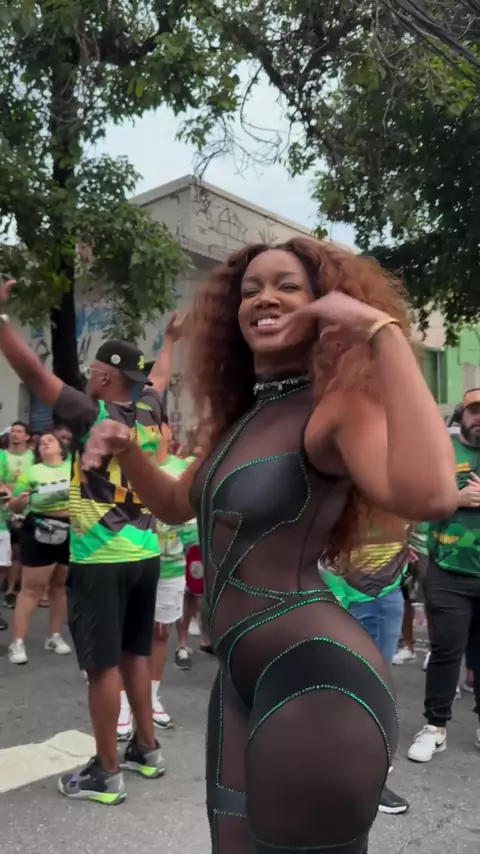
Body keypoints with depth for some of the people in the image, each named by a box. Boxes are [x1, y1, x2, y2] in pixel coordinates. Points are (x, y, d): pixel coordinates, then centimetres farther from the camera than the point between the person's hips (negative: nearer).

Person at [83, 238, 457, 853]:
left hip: (317, 684, -9)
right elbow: (176, 504, 25)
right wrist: (124, 449, 7)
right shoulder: (242, 417, 12)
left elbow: (429, 494, -36)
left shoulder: (338, 406, -14)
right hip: (243, 677, 9)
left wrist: (383, 331, -29)